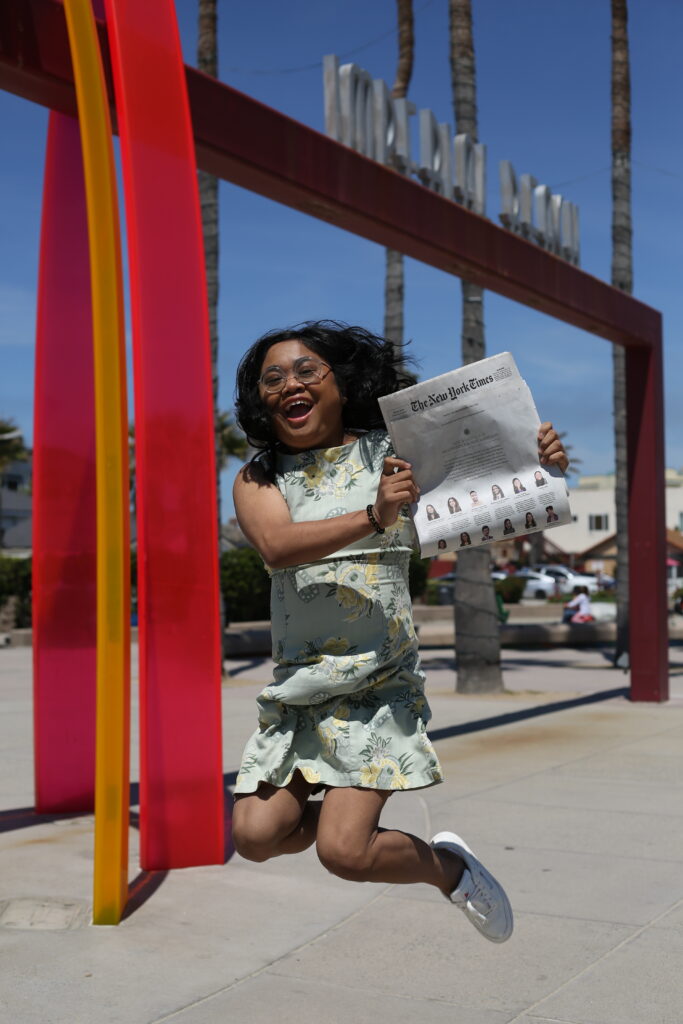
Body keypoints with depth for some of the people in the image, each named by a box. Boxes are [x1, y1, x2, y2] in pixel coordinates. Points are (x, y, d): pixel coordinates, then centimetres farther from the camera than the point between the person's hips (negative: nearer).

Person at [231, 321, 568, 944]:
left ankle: (448, 866, 18)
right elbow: (277, 545, -18)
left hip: (380, 686, -3)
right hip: (298, 689, 3)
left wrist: (539, 464, -19)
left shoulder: (393, 454, 1)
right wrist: (373, 516, -32)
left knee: (343, 852, -13)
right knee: (256, 834, -9)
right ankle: (351, 812, 22)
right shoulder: (257, 479, 4)